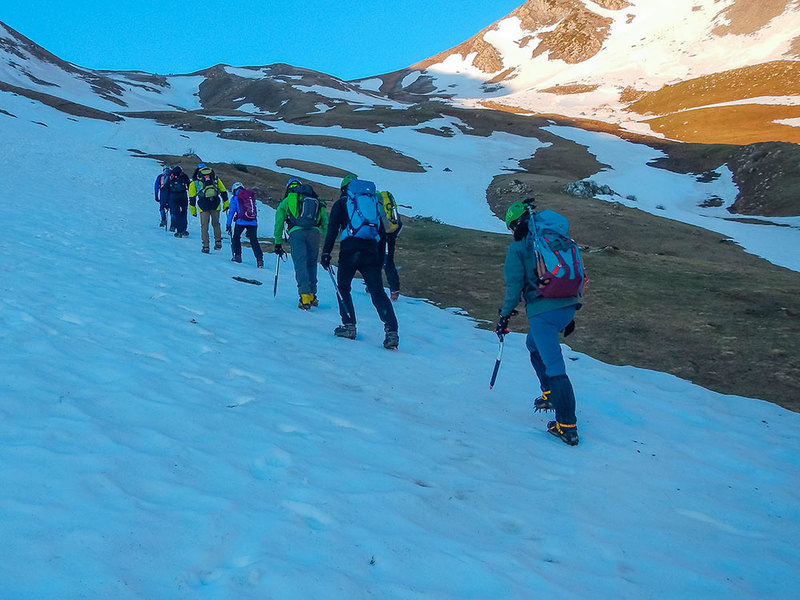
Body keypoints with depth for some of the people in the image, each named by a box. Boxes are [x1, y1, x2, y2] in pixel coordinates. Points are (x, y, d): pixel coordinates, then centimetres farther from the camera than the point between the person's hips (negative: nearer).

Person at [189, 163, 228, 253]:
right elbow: (223, 192, 18)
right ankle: (218, 241, 6)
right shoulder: (216, 179, 17)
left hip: (203, 206, -1)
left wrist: (193, 211, 18)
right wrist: (226, 204, 24)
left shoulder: (194, 183, 13)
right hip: (216, 204, 1)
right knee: (216, 223, 17)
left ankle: (206, 246, 4)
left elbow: (192, 197, 13)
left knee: (204, 226, 6)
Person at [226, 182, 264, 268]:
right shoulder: (251, 195, 20)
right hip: (253, 222, 3)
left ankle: (237, 256, 12)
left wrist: (228, 224, 8)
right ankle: (260, 260, -8)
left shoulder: (235, 198, 7)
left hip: (241, 221, -3)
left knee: (235, 237, 18)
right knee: (254, 241, 3)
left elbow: (231, 212, 3)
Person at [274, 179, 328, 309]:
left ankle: (305, 296, -17)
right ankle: (312, 296, 13)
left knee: (300, 263, -5)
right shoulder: (317, 201, 26)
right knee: (311, 263, 12)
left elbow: (278, 224, 19)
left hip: (296, 232, -2)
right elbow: (325, 222, 23)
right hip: (314, 232, 2)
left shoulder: (286, 201, 20)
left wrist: (278, 243, 25)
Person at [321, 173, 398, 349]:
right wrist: (380, 259, 24)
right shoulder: (374, 201, 24)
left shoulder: (341, 203, 13)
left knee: (343, 287, 16)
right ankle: (391, 331, -13)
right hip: (371, 251, 3)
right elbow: (381, 232, 22)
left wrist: (326, 253, 0)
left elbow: (332, 229, 0)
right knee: (378, 292, -1)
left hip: (350, 250, -3)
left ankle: (349, 325, 9)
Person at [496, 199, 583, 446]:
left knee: (554, 367, -7)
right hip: (568, 307, 7)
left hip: (543, 311, -7)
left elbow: (514, 286, -6)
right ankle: (550, 394, 32)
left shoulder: (518, 248, -1)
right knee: (534, 344, 31)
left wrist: (505, 316, 5)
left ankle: (567, 427, -6)